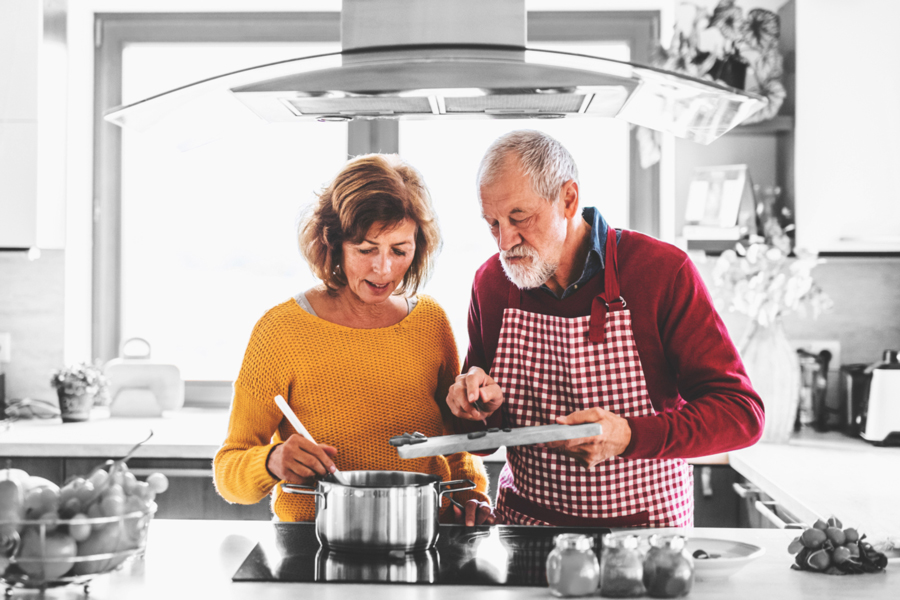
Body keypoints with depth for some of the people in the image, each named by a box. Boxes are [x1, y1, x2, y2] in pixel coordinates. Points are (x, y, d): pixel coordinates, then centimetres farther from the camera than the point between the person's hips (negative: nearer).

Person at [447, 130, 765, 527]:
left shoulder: (663, 271, -14)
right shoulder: (491, 282, -3)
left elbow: (741, 413, -15)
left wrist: (629, 436, -31)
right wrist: (481, 404, -16)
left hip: (644, 522, -5)